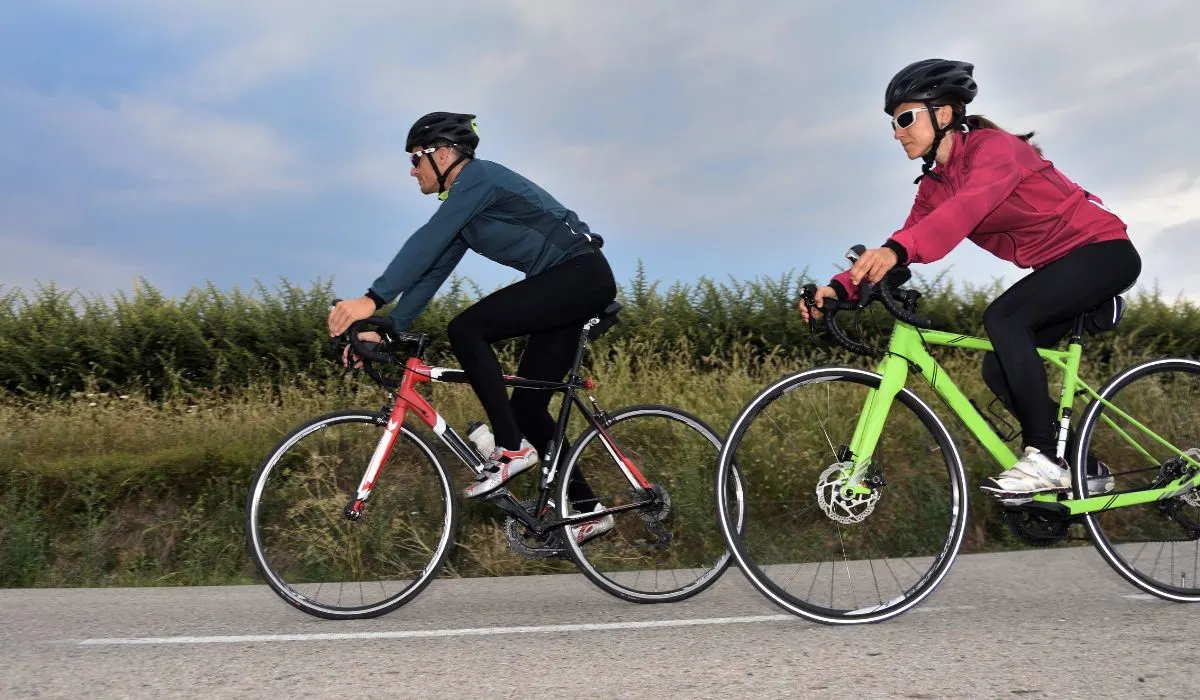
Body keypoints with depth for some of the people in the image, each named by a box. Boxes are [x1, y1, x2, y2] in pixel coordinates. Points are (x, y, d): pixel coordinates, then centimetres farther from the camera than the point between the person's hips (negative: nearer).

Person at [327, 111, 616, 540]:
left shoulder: (478, 176, -11)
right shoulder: (464, 207, 17)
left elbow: (426, 243, -23)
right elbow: (432, 270, 15)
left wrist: (372, 300, -28)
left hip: (581, 276, -10)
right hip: (571, 284, 10)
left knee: (466, 329, -20)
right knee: (526, 404, 7)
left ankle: (510, 448, -12)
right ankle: (586, 508, 14)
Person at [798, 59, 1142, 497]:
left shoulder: (994, 147, -21)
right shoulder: (935, 185, 4)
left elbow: (969, 207, -41)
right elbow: (909, 240, -6)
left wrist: (898, 249, -58)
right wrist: (841, 287, -21)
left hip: (1104, 250, -9)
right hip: (1062, 266, 9)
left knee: (1002, 317, -28)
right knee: (1000, 371, 0)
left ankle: (1044, 457, -21)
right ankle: (1084, 469, 14)